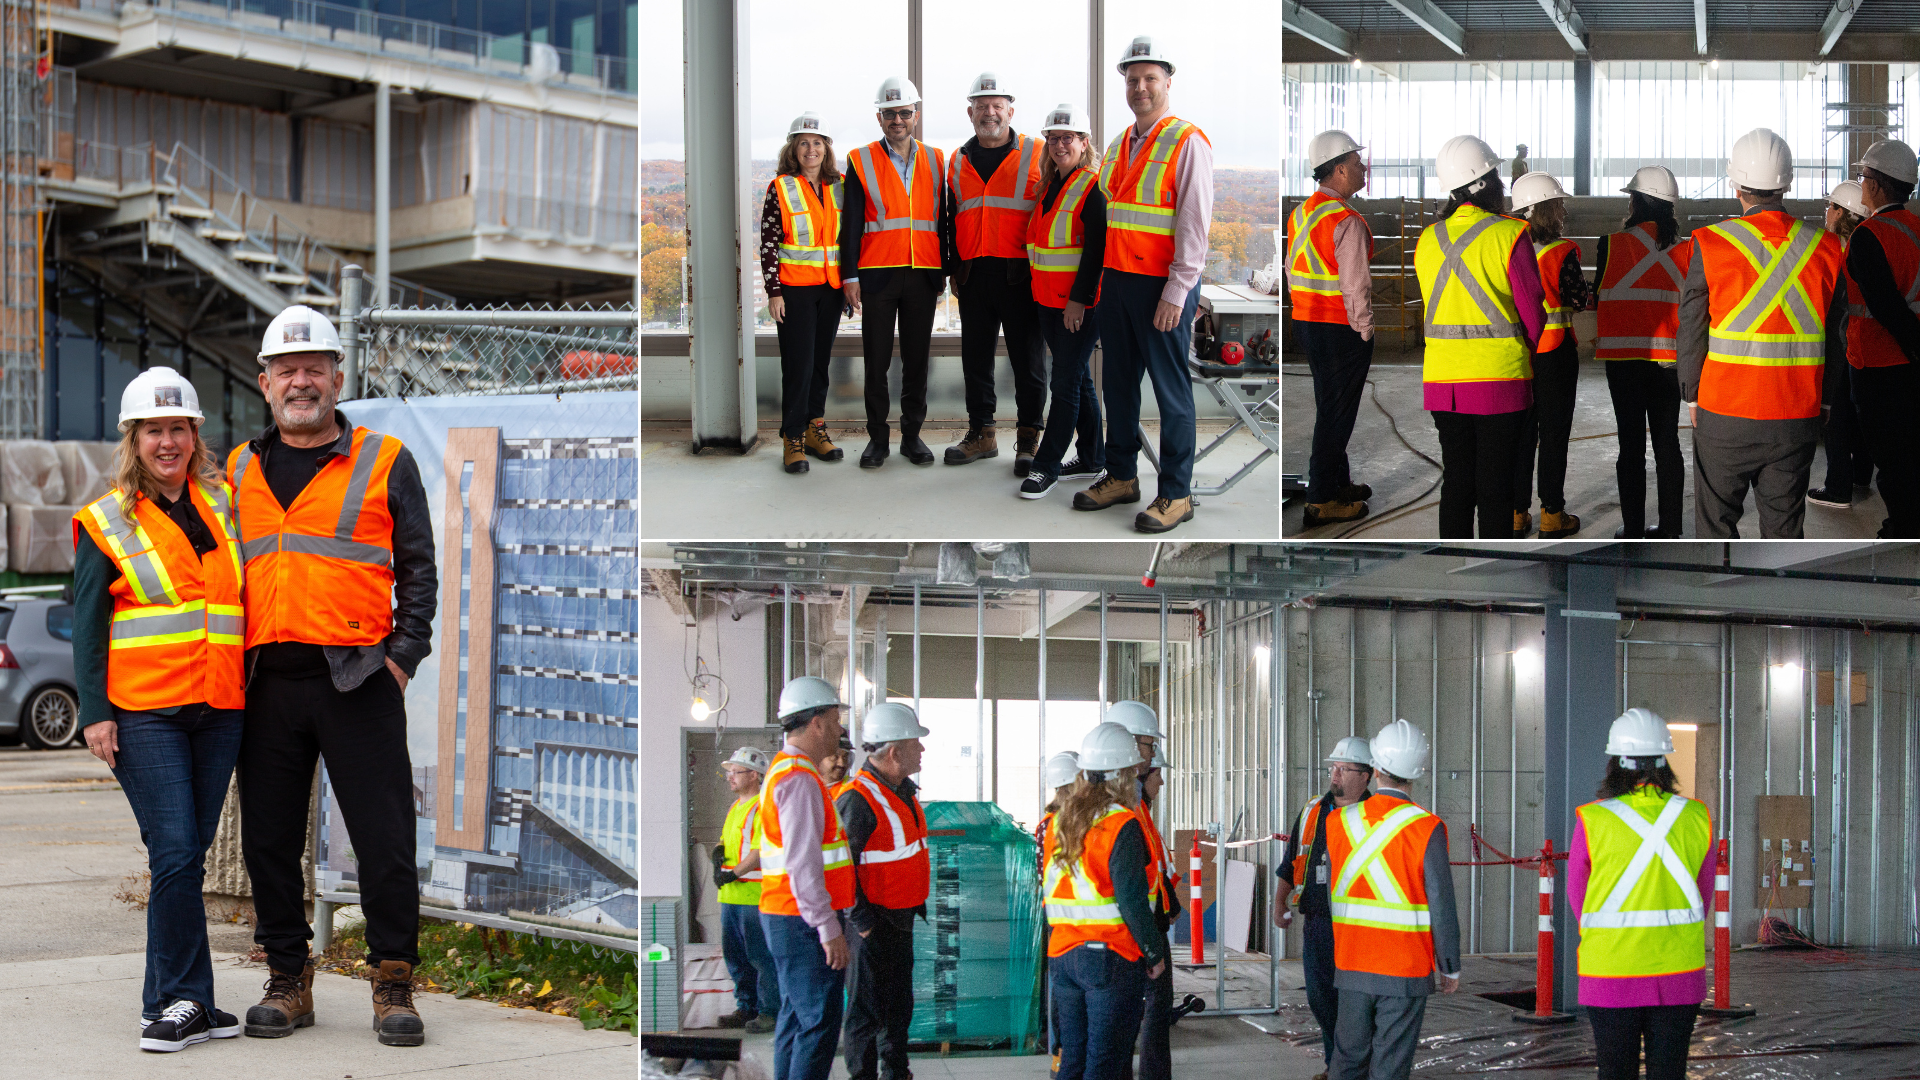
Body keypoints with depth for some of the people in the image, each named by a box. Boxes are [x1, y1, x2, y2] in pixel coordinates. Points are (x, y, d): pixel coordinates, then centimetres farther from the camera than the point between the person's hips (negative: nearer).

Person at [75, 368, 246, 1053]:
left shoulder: (225, 506, 13)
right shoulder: (107, 524, 3)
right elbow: (87, 628, 2)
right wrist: (94, 713, -5)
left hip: (219, 710, 4)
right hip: (144, 712, -4)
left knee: (188, 856, 5)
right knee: (174, 855, -11)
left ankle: (169, 1003, 11)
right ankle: (187, 1002, -4)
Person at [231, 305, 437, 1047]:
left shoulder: (385, 463, 5)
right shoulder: (239, 472, 14)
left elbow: (418, 568, 6)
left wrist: (403, 657, -4)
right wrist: (229, 666, 10)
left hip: (358, 679, -3)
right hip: (267, 682, 3)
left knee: (384, 839, -4)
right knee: (269, 841, 6)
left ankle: (393, 984, 6)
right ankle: (287, 979, 17)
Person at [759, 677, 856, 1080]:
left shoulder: (784, 770, 17)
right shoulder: (800, 779, -17)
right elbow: (803, 863, -22)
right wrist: (828, 928, -22)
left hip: (786, 919, 11)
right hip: (804, 924, -11)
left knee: (796, 1017, 14)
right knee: (820, 1021, -10)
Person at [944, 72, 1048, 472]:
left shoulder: (1036, 155, 1)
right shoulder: (958, 161, 14)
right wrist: (953, 270, 15)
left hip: (1020, 274, -4)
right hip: (973, 275, 4)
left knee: (1027, 360, 0)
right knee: (975, 358, 8)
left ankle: (1028, 439, 7)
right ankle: (980, 434, 17)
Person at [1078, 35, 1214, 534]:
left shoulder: (1187, 143, -8)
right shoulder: (1119, 146, 15)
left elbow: (1194, 226, -13)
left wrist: (1176, 293, -17)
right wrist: (1105, 278, 15)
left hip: (1163, 286, -8)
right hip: (1117, 280, 8)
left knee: (1170, 389, -3)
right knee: (1117, 381, 13)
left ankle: (1176, 493, 2)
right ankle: (1121, 477, 25)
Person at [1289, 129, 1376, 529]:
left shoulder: (1301, 212, 8)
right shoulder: (1347, 221, -19)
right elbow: (1355, 286, -20)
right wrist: (1365, 329, -11)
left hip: (1306, 321, 9)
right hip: (1342, 330, -9)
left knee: (1328, 406, 20)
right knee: (1336, 412, -2)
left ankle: (1339, 482, 32)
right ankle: (1322, 501, 1)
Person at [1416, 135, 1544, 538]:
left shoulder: (1427, 240, 5)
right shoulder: (1510, 236, -11)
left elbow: (1432, 307, 11)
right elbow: (1533, 312, -6)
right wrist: (1524, 354, 11)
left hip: (1441, 380, 4)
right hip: (1500, 380, -4)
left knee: (1455, 480, 11)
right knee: (1496, 485, 2)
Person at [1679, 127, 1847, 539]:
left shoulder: (1711, 245, -10)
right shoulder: (1825, 249, -2)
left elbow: (1692, 329, -3)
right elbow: (1836, 336, 6)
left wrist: (1692, 396, 9)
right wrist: (1824, 399, 17)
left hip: (1724, 415, -2)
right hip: (1797, 419, 2)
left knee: (1716, 520, 11)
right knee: (1784, 526, 11)